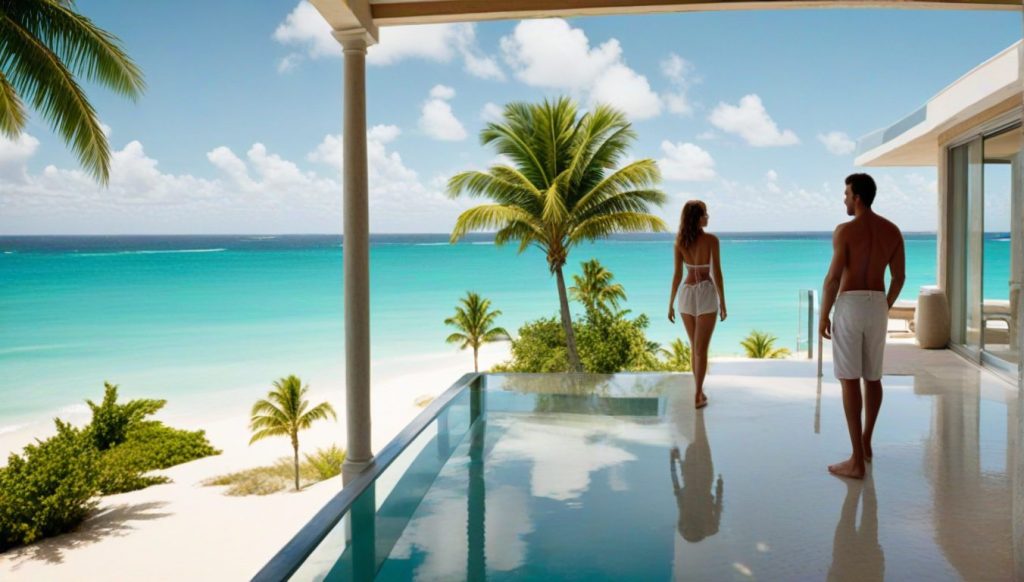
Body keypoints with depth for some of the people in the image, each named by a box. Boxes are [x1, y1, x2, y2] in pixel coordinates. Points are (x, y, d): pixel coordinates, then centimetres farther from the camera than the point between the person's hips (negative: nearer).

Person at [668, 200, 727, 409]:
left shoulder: (680, 241, 2)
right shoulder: (711, 239, -9)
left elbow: (677, 275, 1)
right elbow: (717, 273, -9)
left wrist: (671, 304, 7)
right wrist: (723, 302, -2)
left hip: (686, 293, 4)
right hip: (706, 293, -4)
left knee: (694, 346, 17)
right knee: (701, 348, 0)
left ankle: (699, 392, 25)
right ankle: (698, 397, 0)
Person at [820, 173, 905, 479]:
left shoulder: (845, 230, -11)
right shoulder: (892, 231, 7)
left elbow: (833, 277, -16)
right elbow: (899, 277, 11)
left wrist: (823, 316, -6)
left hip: (849, 305, -6)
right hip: (877, 306, 6)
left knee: (850, 380, -5)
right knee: (873, 377, 19)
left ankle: (857, 460, -6)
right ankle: (865, 442, 34)